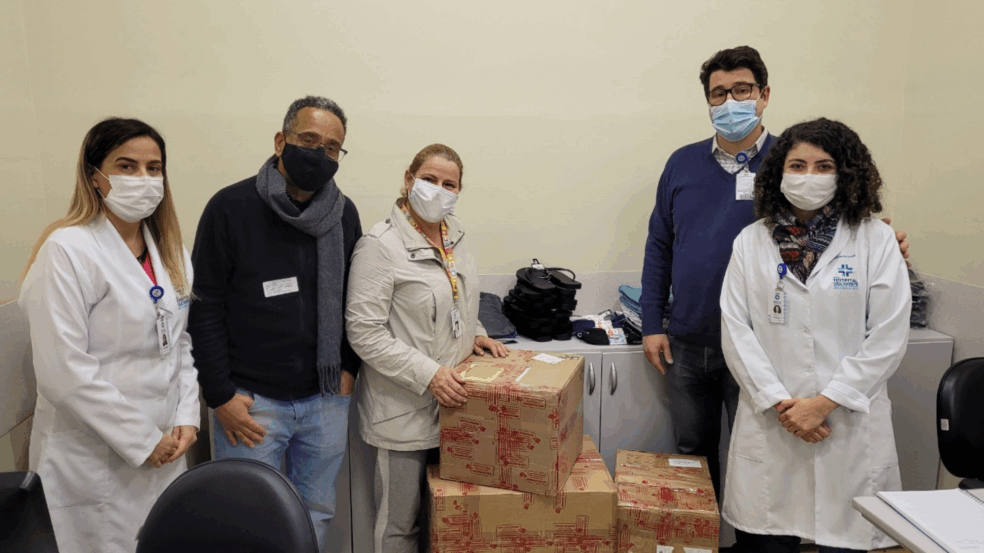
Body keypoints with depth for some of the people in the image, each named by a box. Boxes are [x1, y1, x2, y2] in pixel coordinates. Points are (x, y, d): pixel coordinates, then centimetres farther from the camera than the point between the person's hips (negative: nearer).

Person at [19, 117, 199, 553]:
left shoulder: (170, 251, 7)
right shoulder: (67, 250, -14)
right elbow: (63, 370, -20)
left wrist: (186, 418, 0)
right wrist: (142, 441, -15)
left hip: (165, 451, 6)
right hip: (95, 463, -6)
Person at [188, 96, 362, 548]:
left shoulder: (344, 213, 3)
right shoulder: (231, 207, -9)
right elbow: (205, 305, -8)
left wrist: (349, 367, 3)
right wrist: (221, 395, -10)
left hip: (327, 398, 4)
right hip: (251, 401, -3)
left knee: (317, 512, 16)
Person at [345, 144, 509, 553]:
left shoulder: (455, 233, 7)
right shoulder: (380, 245, -16)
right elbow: (364, 332, -19)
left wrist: (475, 333, 5)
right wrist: (428, 374, -23)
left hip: (452, 400, 7)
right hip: (404, 410, -7)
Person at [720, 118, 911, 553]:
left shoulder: (876, 240, 1)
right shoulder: (751, 242, 5)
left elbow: (888, 336, -4)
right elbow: (735, 330, 0)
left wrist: (825, 402, -10)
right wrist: (778, 402, -9)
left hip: (849, 426, -1)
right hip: (769, 422, 1)